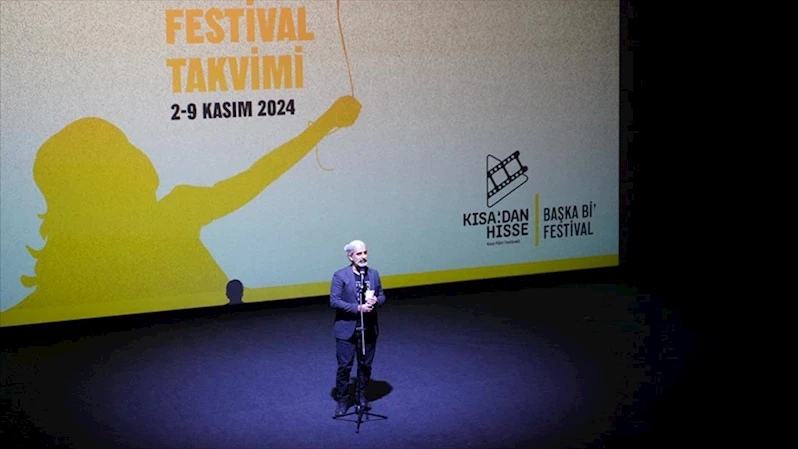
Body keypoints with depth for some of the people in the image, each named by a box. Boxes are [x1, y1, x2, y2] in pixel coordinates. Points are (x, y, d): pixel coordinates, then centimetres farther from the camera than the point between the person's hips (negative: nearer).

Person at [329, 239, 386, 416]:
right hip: (347, 329, -4)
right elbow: (334, 301, -14)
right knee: (344, 366, 0)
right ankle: (342, 400, 12)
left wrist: (376, 301, -13)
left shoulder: (373, 274, 5)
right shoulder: (340, 276, -10)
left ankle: (361, 396, 28)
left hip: (369, 329, 4)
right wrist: (358, 308, -22)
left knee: (365, 365, 12)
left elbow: (382, 296, 11)